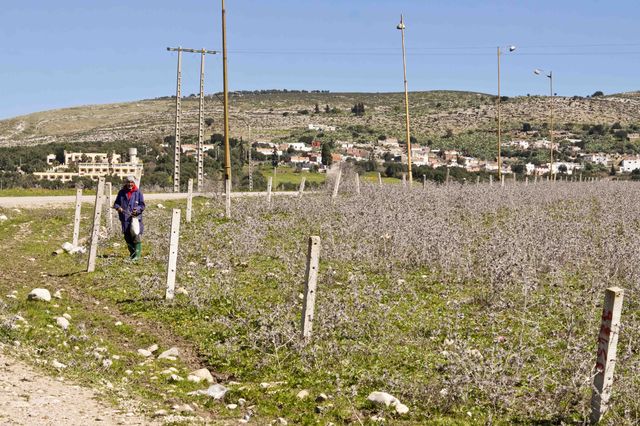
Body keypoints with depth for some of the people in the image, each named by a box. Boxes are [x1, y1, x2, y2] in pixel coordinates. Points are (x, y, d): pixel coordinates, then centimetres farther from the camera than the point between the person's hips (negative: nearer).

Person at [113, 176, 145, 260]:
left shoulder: (138, 192, 3)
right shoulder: (121, 192, 10)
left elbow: (142, 205, 3)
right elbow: (116, 203, 16)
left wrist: (137, 209, -16)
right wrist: (118, 207, -6)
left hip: (135, 217, -3)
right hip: (125, 218, 4)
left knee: (136, 237, -12)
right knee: (127, 237, 7)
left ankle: (137, 254, -8)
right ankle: (132, 253, 21)